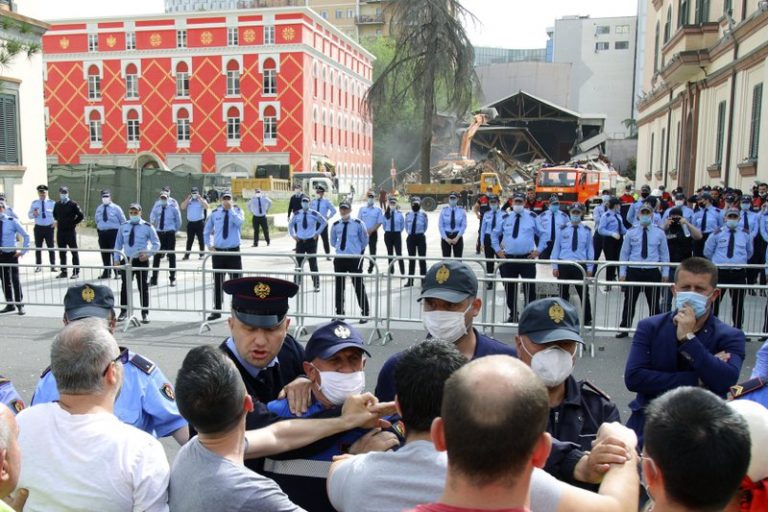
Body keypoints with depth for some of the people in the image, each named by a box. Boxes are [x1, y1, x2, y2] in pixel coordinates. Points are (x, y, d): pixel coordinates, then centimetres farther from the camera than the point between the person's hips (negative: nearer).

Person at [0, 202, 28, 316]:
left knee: (15, 280, 0)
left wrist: (23, 251, -4)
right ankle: (9, 304, 21)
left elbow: (25, 236, 0)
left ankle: (20, 305, 8)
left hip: (11, 255, -4)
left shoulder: (12, 221, -7)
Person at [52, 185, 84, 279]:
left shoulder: (73, 204, -6)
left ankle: (76, 272, 3)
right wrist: (57, 221, 15)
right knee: (61, 252, 9)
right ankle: (63, 271, 17)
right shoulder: (57, 204, 9)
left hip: (70, 231, -5)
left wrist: (73, 223, -4)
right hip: (60, 232, 5)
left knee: (74, 252, -1)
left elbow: (81, 216, -5)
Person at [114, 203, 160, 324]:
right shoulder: (123, 227, 5)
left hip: (141, 261, -3)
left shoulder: (147, 227, -4)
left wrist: (148, 254, -15)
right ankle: (124, 311, 21)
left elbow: (156, 243, -1)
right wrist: (116, 259, 5)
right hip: (127, 260, 3)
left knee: (143, 287, 5)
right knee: (125, 286, 8)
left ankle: (145, 313, 12)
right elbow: (118, 244, 12)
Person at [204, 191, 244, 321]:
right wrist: (209, 245, 3)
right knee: (217, 282, 9)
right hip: (218, 251, 2)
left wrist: (231, 209, -23)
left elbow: (239, 222, -25)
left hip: (233, 251, -2)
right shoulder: (214, 213, 2)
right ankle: (217, 311, 19)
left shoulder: (237, 211, -2)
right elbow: (206, 232, 14)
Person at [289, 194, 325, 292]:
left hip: (311, 241, -2)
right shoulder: (297, 214, 1)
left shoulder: (314, 214, -5)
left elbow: (324, 222, 7)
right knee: (298, 263, 6)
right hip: (300, 241, 2)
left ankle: (316, 285, 10)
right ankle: (296, 284, 16)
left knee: (313, 264, 2)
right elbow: (290, 224, 18)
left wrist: (317, 233, 2)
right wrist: (293, 235, 7)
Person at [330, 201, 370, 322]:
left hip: (354, 258, -4)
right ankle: (339, 313, 23)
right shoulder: (335, 225, 3)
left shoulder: (358, 224, -7)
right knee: (339, 287, 11)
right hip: (339, 258, 4)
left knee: (359, 286, 1)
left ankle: (365, 313, 10)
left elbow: (365, 240, 6)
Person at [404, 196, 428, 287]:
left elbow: (425, 226, 10)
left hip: (420, 237, -3)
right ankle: (410, 281, 17)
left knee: (422, 259, 0)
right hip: (410, 237, 3)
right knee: (411, 259, 10)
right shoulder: (408, 215, 3)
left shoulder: (423, 215, -5)